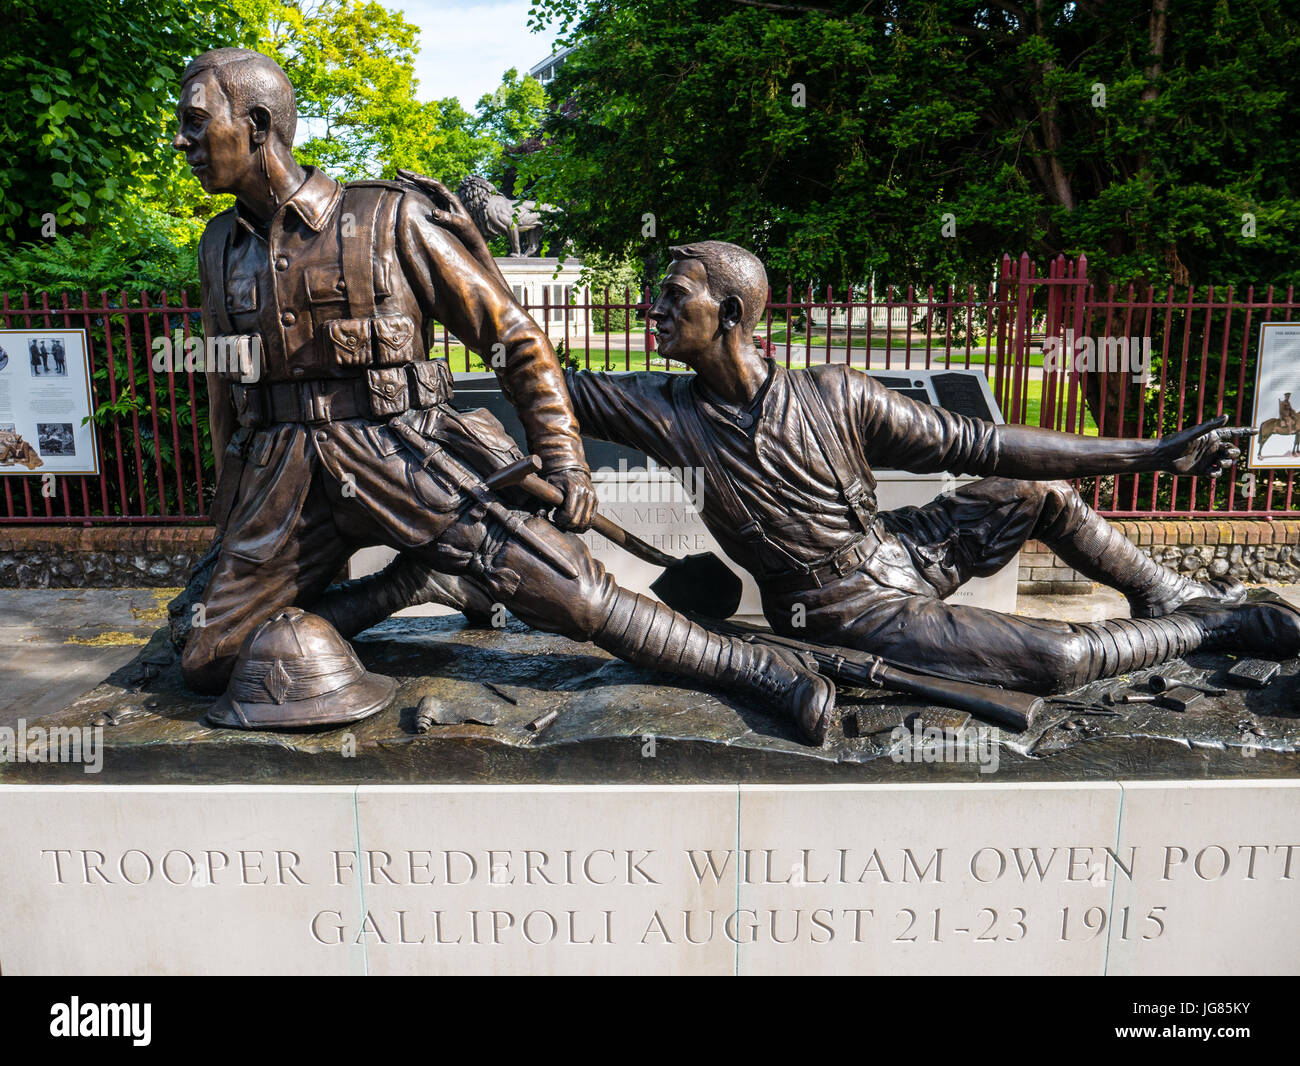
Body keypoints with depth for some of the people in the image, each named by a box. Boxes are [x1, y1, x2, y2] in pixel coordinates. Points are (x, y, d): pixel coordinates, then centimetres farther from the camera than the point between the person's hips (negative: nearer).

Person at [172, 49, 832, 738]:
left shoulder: (387, 220, -4)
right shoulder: (220, 247, 13)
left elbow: (513, 334, -1)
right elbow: (224, 388, 24)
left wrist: (563, 458, -9)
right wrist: (230, 522, 28)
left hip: (403, 457, -5)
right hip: (284, 486, 6)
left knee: (572, 593, -15)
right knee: (207, 664, 1)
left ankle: (756, 669, 0)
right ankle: (409, 585, 10)